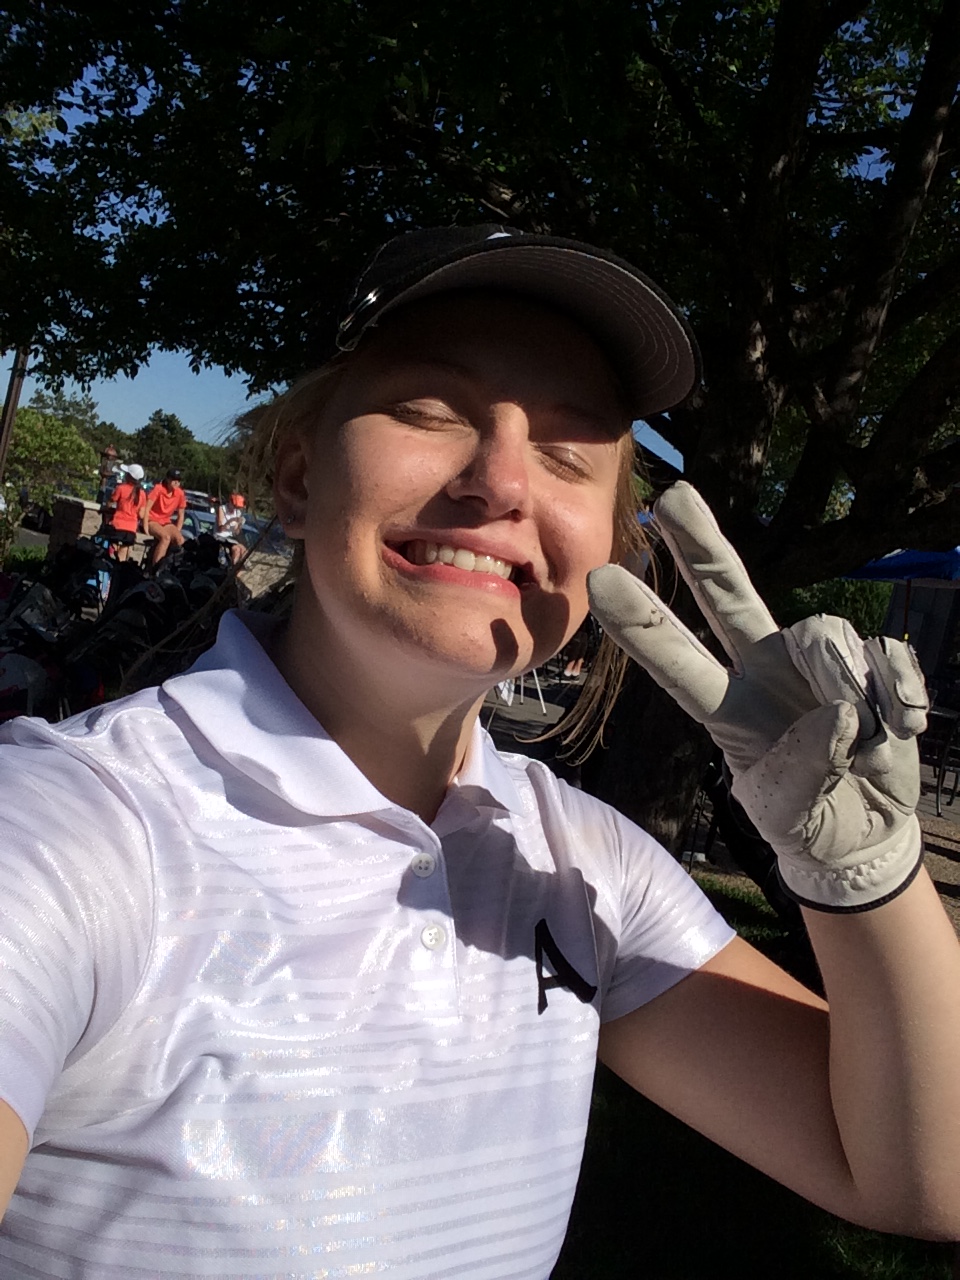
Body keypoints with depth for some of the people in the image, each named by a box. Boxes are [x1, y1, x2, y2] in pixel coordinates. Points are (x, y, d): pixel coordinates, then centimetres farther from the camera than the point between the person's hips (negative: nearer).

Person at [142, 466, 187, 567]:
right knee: (166, 537, -34)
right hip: (152, 521, -5)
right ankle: (154, 567, -35)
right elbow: (146, 509, -15)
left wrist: (176, 532, -2)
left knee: (180, 540, -24)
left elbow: (181, 516, 7)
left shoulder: (180, 494, -3)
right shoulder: (158, 489, -14)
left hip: (166, 522, 5)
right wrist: (146, 529, -20)